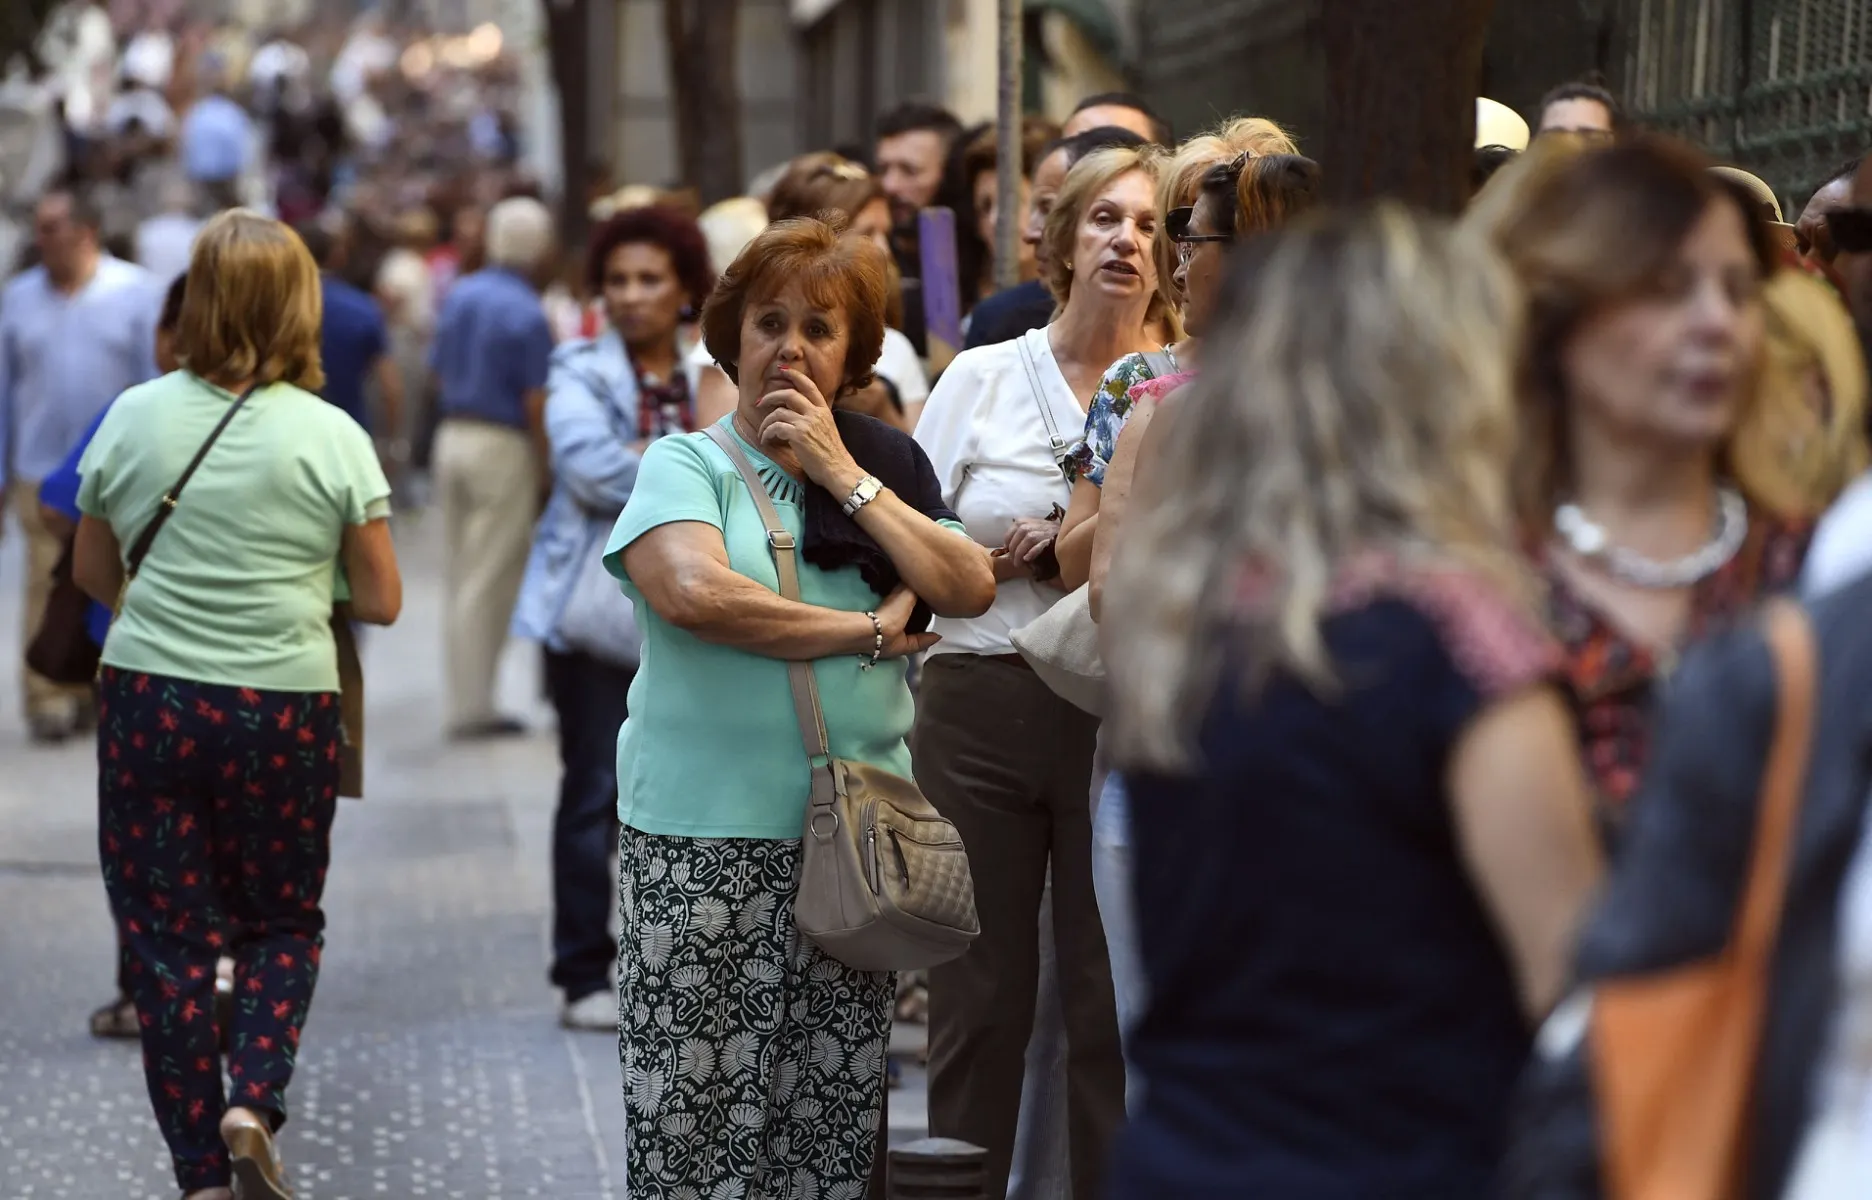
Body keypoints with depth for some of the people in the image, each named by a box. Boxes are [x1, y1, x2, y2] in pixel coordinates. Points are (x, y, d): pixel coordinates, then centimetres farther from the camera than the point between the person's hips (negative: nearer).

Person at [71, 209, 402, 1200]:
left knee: (168, 936, 8)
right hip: (283, 711, -1)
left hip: (147, 701, 1)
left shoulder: (133, 418, -1)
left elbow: (92, 572, 11)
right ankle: (254, 1101, -3)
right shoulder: (333, 437, -6)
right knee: (282, 923, 18)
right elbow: (381, 600, -1)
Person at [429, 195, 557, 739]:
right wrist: (546, 470, -10)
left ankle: (463, 700, 17)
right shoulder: (527, 313, -15)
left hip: (451, 436, 7)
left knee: (460, 578, 13)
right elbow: (536, 403, -16)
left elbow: (438, 373, 13)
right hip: (503, 447, -7)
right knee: (490, 582, -3)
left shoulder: (458, 296, 7)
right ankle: (474, 707, -1)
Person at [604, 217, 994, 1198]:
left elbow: (968, 589, 0)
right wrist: (869, 630, -9)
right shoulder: (685, 464, 1)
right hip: (705, 833, -3)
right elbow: (694, 591, -18)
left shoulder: (882, 464, 14)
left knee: (835, 1117, 5)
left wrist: (843, 478, -3)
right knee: (699, 1114, -3)